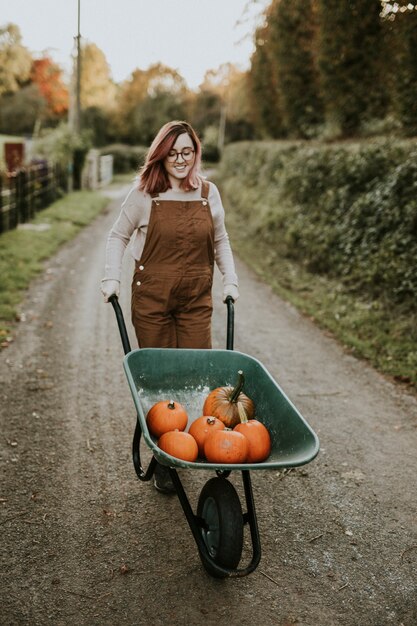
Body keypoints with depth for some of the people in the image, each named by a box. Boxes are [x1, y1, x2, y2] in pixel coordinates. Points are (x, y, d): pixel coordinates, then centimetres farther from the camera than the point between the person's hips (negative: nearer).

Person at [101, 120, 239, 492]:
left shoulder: (208, 193, 4)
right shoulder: (144, 193, -3)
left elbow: (220, 241, 16)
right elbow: (118, 236, 8)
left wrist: (231, 281, 8)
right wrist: (112, 279, -1)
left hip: (197, 301, 2)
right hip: (151, 299, -2)